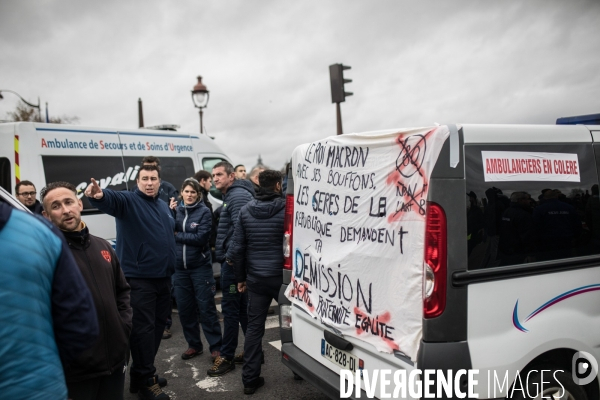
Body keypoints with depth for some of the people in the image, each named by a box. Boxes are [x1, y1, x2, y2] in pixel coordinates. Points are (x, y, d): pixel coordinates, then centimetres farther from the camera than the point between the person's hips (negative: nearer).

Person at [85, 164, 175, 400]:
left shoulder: (163, 206, 15)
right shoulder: (128, 201, -8)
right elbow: (112, 199, -31)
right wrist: (99, 195, -55)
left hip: (163, 276, 8)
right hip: (139, 278, -8)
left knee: (157, 326, 16)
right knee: (143, 328, -3)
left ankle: (142, 373, 32)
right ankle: (145, 380, 12)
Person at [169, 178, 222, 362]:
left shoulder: (204, 212, -6)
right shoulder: (176, 210, 6)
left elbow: (201, 238, -15)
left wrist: (177, 236, -9)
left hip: (200, 267, -4)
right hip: (179, 268, 4)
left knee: (206, 308, 1)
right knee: (184, 309, 12)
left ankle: (216, 347, 13)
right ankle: (193, 345, 28)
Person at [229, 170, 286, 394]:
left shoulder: (245, 211, 1)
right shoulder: (286, 209, -10)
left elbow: (237, 248, 1)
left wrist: (240, 277, 11)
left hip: (256, 278, 3)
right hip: (281, 277, -2)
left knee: (254, 326, 10)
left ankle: (250, 379, 15)